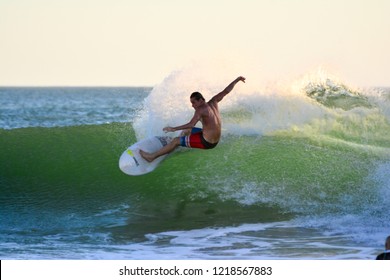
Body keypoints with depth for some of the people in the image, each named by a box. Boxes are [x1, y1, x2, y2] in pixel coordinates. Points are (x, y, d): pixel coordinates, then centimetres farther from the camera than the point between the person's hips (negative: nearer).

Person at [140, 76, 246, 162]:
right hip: (215, 140, 9)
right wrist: (236, 80, 18)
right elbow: (226, 91, 8)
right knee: (186, 131, 31)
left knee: (176, 141, -4)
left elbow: (191, 124, -32)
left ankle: (152, 156, -1)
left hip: (206, 142, -9)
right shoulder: (213, 103, 0)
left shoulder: (201, 110, -20)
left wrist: (174, 128, -32)